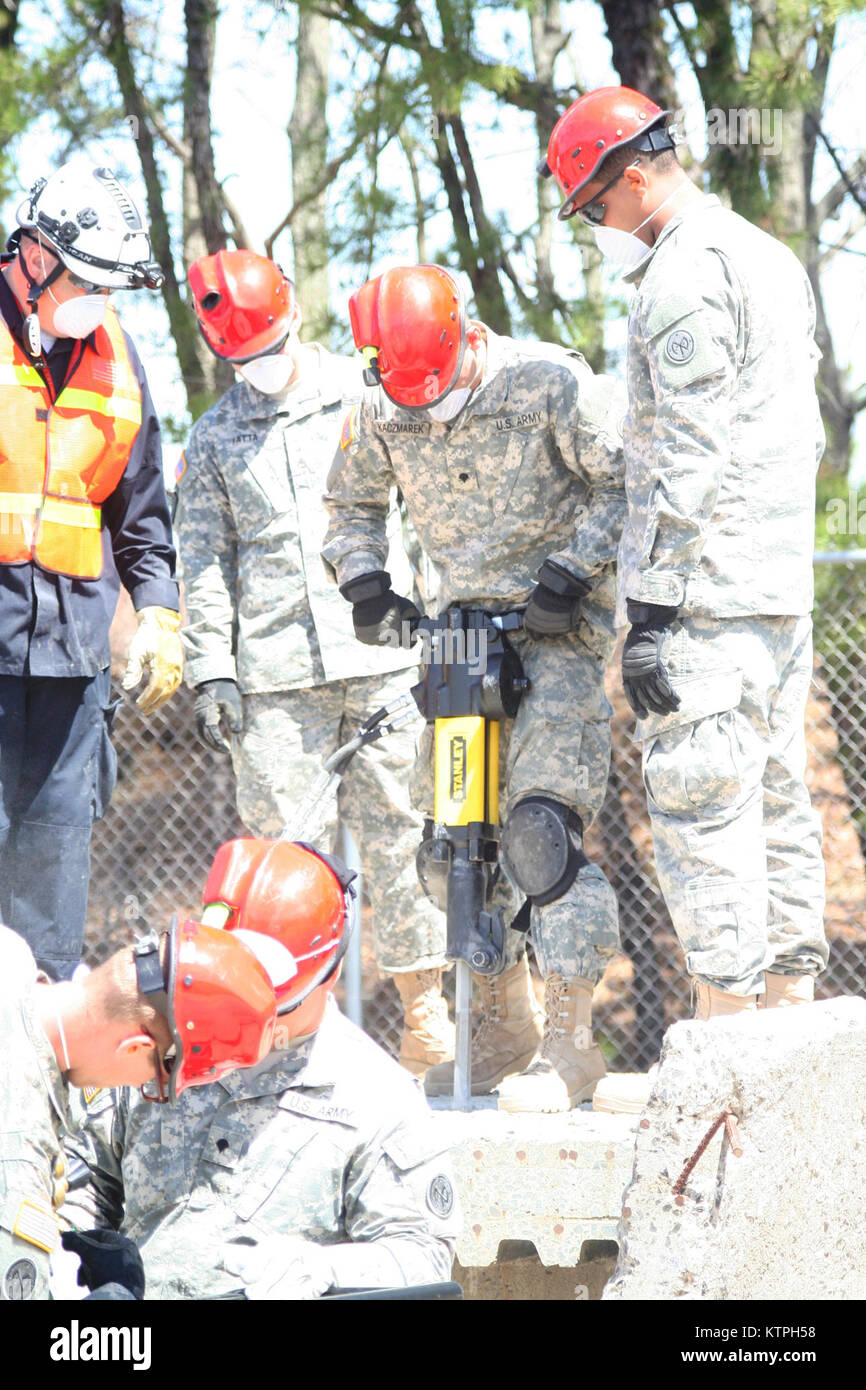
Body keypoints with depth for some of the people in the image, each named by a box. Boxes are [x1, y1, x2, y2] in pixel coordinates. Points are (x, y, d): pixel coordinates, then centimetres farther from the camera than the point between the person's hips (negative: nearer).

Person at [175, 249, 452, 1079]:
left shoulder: (368, 399, 9)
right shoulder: (214, 442, 13)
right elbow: (205, 566, 12)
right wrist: (209, 670, 2)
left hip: (383, 656, -1)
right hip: (273, 674, 1)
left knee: (397, 829, -2)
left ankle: (425, 1010, 5)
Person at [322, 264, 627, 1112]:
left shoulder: (549, 384, -15)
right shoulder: (381, 413, 2)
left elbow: (624, 482, -9)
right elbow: (351, 502, 19)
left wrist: (571, 573, -17)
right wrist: (364, 581, 2)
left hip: (558, 626, -6)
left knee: (542, 825, -18)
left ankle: (570, 1043, -14)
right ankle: (503, 1030, 18)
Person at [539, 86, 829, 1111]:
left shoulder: (684, 278, -12)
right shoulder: (772, 260, 18)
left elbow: (691, 462, -18)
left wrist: (651, 615, -18)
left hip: (704, 598, -10)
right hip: (784, 589, 10)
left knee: (702, 814, -8)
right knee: (775, 803, 11)